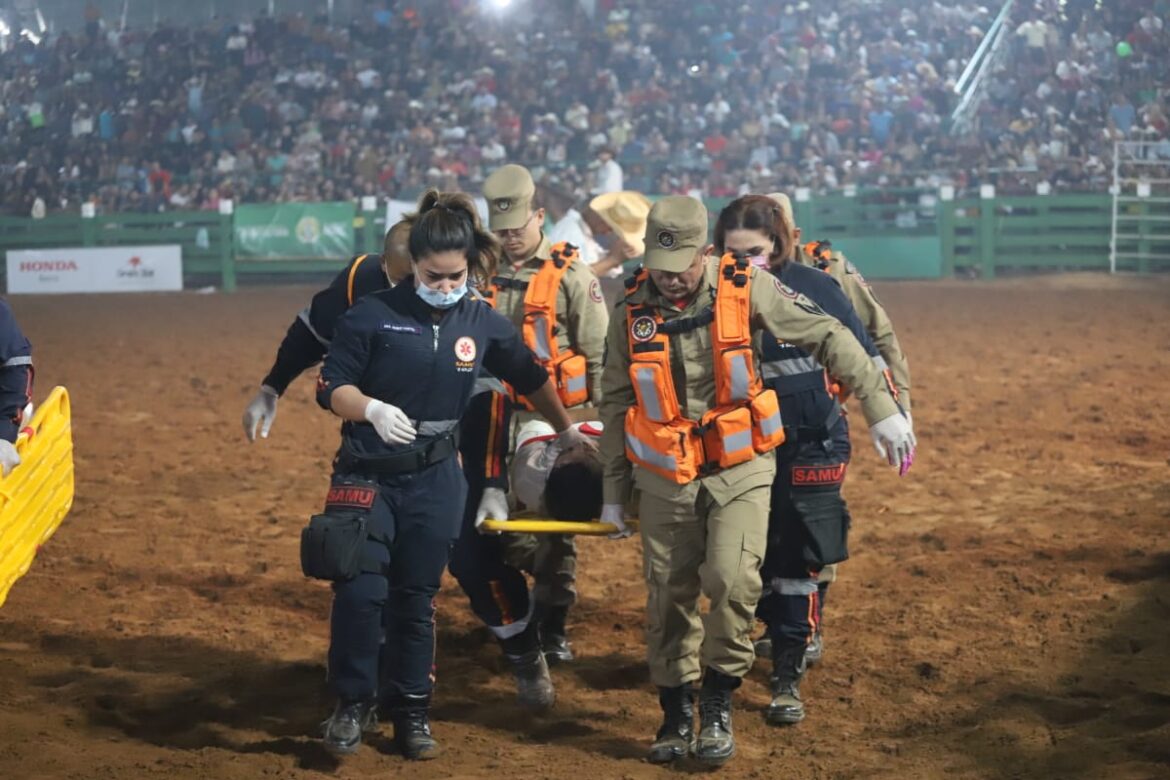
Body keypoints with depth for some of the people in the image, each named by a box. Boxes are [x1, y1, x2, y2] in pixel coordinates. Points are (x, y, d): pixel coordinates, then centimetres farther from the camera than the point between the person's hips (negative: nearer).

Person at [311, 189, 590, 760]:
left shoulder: (483, 323, 2)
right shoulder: (374, 313, -9)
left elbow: (531, 378, 17)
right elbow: (331, 387, -7)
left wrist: (567, 430, 26)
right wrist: (372, 409, -25)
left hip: (435, 479, 3)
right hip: (368, 472, -2)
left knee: (417, 598, 8)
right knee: (361, 589, -13)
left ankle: (411, 711, 20)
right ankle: (353, 703, 5)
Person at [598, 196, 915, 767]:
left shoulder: (746, 291, -10)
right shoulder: (632, 312, -3)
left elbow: (829, 338, -5)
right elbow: (616, 405, 7)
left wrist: (880, 409, -9)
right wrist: (614, 492, 10)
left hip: (741, 470, -2)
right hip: (665, 479, 2)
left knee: (732, 582, -18)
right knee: (668, 599, 5)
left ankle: (717, 706, 2)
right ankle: (677, 715, 22)